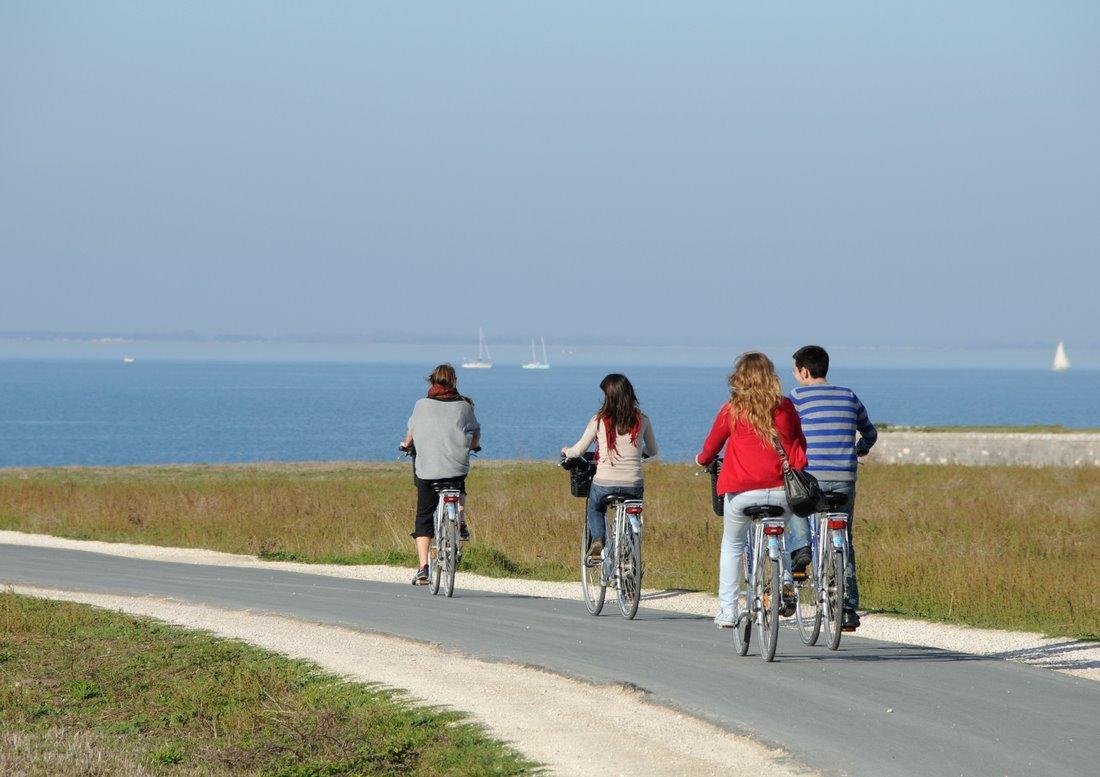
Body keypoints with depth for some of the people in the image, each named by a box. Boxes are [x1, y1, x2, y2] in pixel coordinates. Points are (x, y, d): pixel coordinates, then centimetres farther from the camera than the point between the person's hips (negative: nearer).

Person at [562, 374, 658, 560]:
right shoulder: (642, 420, 3)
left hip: (604, 484, -1)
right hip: (633, 485, 1)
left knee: (595, 509, 30)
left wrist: (566, 453, 28)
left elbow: (579, 451, 5)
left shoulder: (599, 420, -3)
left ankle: (597, 540, 4)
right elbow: (653, 451, 18)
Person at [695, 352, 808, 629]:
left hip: (742, 491, -2)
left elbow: (711, 446, 14)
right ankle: (786, 584, 11)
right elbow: (800, 448, 12)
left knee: (731, 546, 20)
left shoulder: (731, 411, 1)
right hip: (782, 489, 2)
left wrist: (702, 460, 36)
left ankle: (727, 612, 14)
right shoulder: (786, 408, 5)